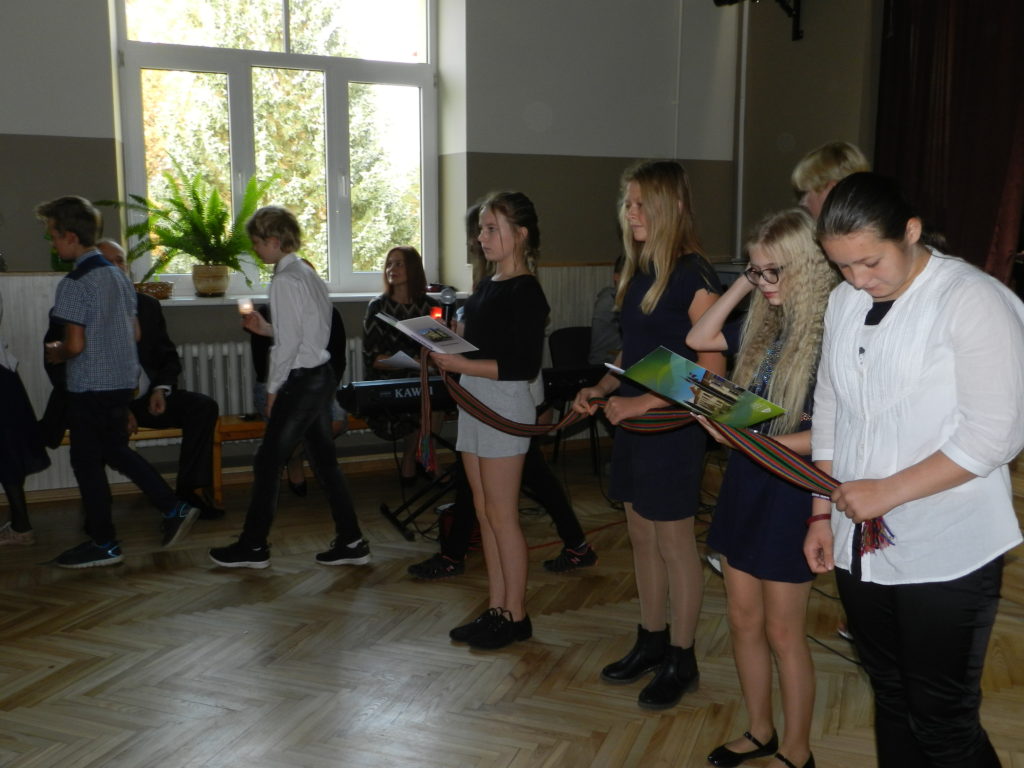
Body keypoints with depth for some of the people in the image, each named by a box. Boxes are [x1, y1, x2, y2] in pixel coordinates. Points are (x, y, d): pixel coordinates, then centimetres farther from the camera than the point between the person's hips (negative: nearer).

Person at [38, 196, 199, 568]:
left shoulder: (73, 283, -17)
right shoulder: (118, 275, 8)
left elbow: (75, 345, -20)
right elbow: (134, 333, 12)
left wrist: (55, 352, 0)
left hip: (89, 386, -8)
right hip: (123, 380, 8)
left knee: (86, 462, 5)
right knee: (116, 450, 22)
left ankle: (103, 544, 15)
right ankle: (174, 509, 18)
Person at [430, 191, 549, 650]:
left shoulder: (525, 291, -12)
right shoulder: (486, 286, 15)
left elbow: (524, 365, -18)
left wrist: (460, 364, -21)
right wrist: (446, 356, 3)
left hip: (505, 403, -9)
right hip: (474, 401, 9)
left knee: (502, 516, -2)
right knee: (486, 514, 12)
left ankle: (516, 616, 10)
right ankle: (496, 609, 21)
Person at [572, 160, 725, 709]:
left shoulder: (693, 275, -15)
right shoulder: (636, 272, 10)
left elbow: (712, 367, -19)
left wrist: (643, 402, -23)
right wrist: (600, 389, 3)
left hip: (672, 424, -8)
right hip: (631, 422, 8)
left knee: (674, 543, 4)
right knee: (642, 535, 16)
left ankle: (681, 660, 20)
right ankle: (651, 642, 32)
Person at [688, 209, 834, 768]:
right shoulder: (766, 324, 5)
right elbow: (699, 339, 9)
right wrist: (744, 284, 3)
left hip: (791, 490, -7)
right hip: (744, 484, 7)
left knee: (782, 632, 7)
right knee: (743, 620, 16)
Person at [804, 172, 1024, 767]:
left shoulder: (974, 300, -13)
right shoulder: (845, 300, 7)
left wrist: (888, 490, -17)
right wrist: (823, 513, 12)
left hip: (945, 556, -6)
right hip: (861, 545, 6)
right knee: (892, 701, 19)